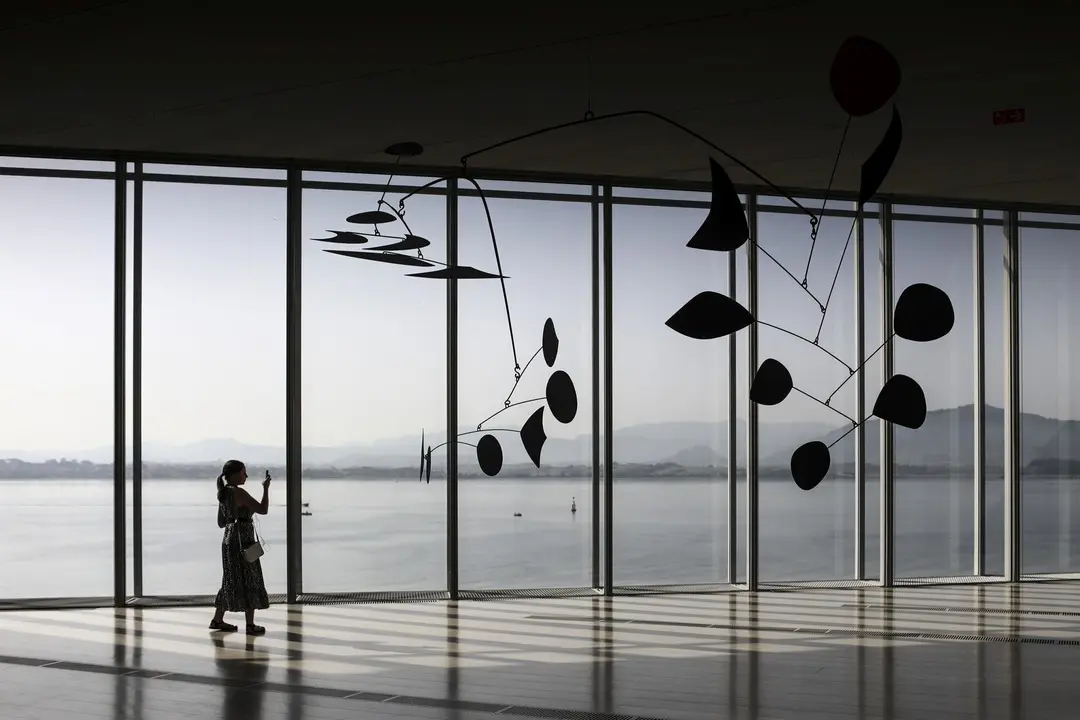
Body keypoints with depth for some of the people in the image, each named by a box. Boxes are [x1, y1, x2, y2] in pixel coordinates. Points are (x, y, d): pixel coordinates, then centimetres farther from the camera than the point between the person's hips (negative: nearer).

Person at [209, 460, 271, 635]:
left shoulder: (223, 494, 11)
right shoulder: (239, 493, -16)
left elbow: (221, 522, 17)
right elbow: (263, 509, -18)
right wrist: (266, 488, -8)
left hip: (229, 538, 9)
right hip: (242, 540, -9)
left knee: (232, 580, 16)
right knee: (249, 581, -1)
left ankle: (218, 619, 21)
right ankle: (251, 624, 2)